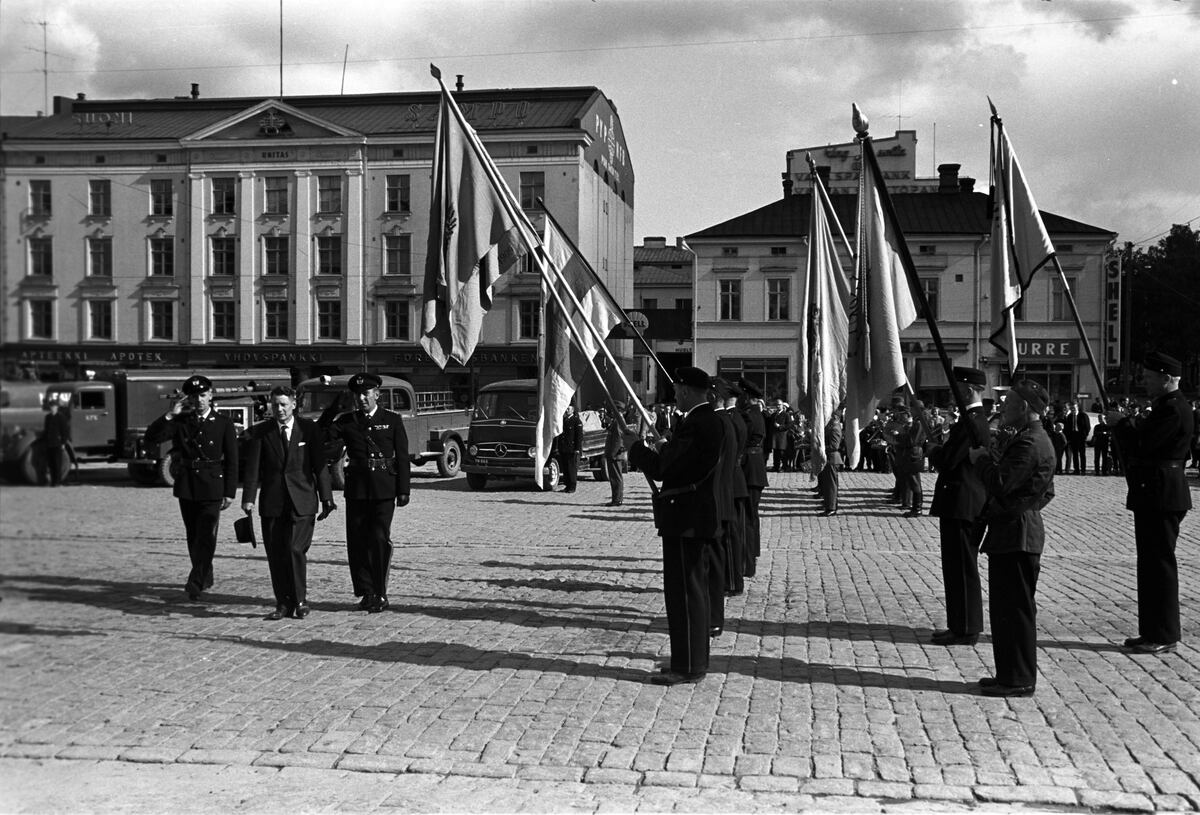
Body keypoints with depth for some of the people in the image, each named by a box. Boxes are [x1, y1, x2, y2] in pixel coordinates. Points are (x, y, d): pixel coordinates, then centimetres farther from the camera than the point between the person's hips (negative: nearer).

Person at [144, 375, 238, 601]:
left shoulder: (224, 425, 0)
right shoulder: (180, 422, 5)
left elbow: (231, 461, 0)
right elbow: (150, 439, -5)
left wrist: (230, 493, -4)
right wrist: (169, 415, -15)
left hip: (212, 488, -3)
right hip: (186, 487, 3)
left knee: (206, 536, -11)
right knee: (193, 536, 12)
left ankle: (195, 583, -11)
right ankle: (205, 578, 27)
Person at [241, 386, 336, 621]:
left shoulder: (309, 429, 4)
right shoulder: (260, 432, 6)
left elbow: (320, 465, 4)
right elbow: (252, 468, 0)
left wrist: (326, 497, 0)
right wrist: (249, 498, -11)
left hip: (301, 501, -2)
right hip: (272, 502, 2)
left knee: (295, 549, -11)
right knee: (275, 555, 3)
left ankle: (300, 600, 4)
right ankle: (283, 604, 14)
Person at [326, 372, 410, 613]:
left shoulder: (392, 420, 6)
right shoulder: (345, 422, 10)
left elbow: (402, 457, 4)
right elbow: (332, 453, 0)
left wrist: (403, 491, -1)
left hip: (384, 490, -2)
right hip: (356, 490, 3)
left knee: (380, 539, -7)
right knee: (357, 541, 3)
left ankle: (380, 594, 1)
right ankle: (366, 592, 15)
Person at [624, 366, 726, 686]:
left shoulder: (696, 425, -21)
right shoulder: (711, 420, 12)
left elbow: (662, 470, -22)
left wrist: (637, 447, -8)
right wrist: (665, 448, 15)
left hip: (687, 521, -11)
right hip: (696, 518, 11)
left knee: (684, 591, -4)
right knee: (693, 590, 16)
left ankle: (688, 667, 2)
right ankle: (694, 660, 26)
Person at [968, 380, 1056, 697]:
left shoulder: (1029, 443, -19)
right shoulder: (1031, 438, 16)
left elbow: (1000, 485, -24)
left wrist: (981, 459, -10)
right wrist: (990, 458, 8)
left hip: (1017, 536, -11)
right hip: (1011, 532, 11)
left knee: (1016, 608, -4)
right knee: (1005, 608, 16)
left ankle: (1019, 680, 3)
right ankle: (1010, 674, 24)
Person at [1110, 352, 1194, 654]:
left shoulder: (1174, 409, -17)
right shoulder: (1164, 405, 16)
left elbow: (1142, 444, -23)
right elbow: (1145, 442, 18)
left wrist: (1122, 424, -9)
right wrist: (1129, 425, 4)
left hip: (1162, 497, -11)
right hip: (1152, 496, 11)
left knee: (1160, 563, -4)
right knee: (1151, 564, 14)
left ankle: (1164, 637, 4)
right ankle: (1152, 632, 22)